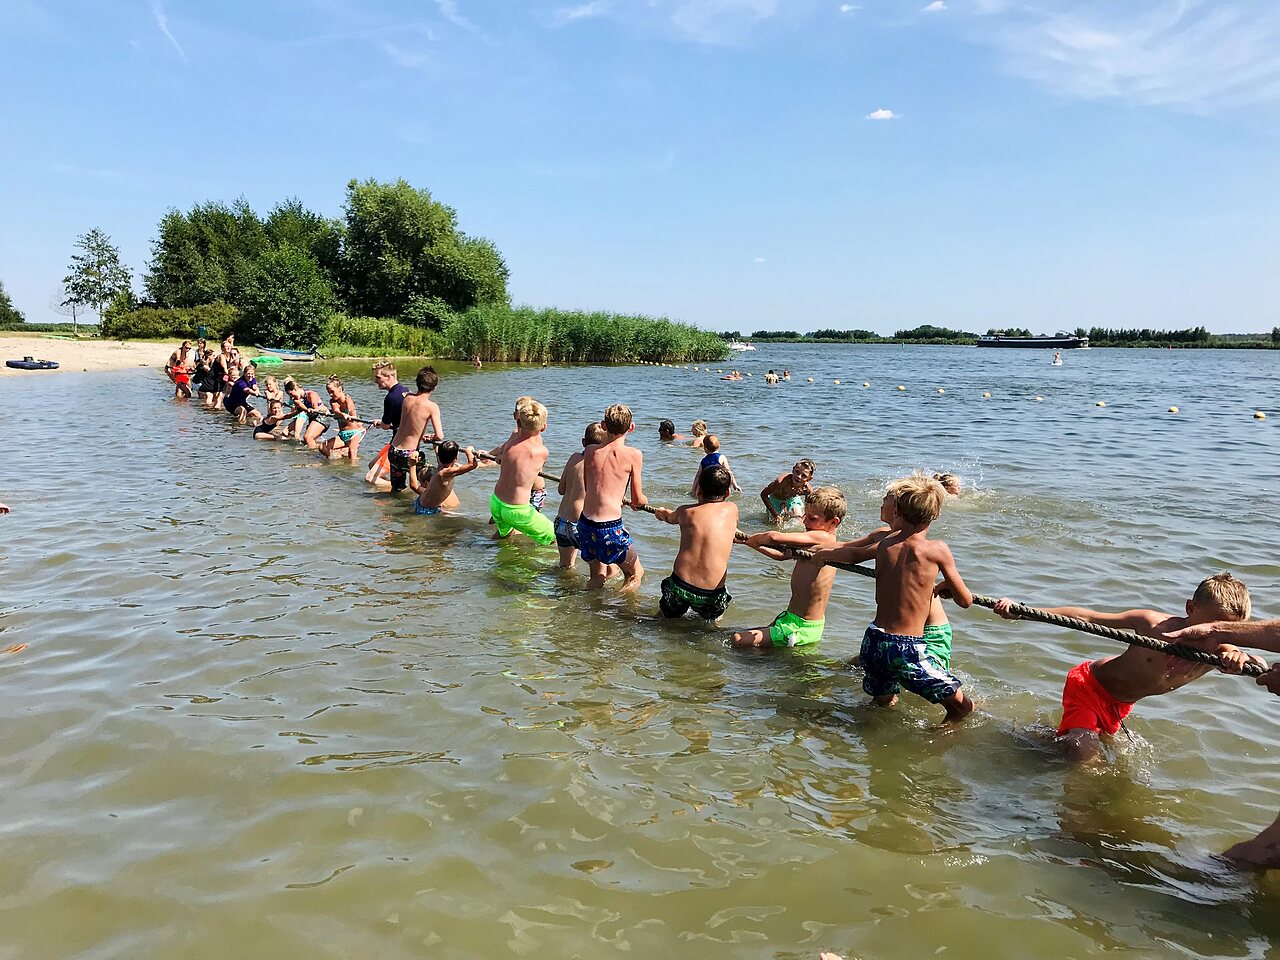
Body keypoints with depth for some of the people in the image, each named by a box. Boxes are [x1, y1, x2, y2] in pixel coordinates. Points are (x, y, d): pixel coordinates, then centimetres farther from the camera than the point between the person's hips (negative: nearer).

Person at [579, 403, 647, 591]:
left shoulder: (590, 451, 4)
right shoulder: (633, 455, -8)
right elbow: (638, 500, -2)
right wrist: (643, 502, 21)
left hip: (585, 524, 5)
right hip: (611, 528, -5)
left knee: (598, 573, 27)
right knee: (636, 574, 18)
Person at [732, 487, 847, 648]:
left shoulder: (823, 538, -22)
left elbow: (774, 537, -26)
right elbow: (782, 554, 17)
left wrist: (754, 539, -7)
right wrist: (750, 542, 8)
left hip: (802, 629, -11)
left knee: (738, 640, -14)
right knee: (748, 634, 24)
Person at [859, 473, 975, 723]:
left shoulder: (885, 544, 3)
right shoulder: (937, 550, -9)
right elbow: (965, 600, 1)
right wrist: (943, 588, 20)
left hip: (873, 641, 6)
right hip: (906, 649, -6)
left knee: (883, 702, 32)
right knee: (963, 706, 9)